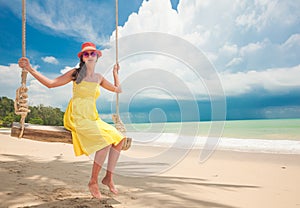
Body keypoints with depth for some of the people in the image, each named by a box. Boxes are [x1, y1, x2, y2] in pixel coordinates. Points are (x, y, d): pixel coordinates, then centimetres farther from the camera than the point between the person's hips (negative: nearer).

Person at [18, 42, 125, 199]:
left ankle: (108, 178, -2)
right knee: (106, 140, -27)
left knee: (118, 139, -12)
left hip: (93, 118, 6)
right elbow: (50, 83, -3)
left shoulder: (99, 78, 13)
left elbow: (118, 89, 23)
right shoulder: (75, 73, 1)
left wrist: (115, 73, 30)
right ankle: (93, 181, -12)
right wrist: (30, 69, -10)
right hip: (77, 118, -6)